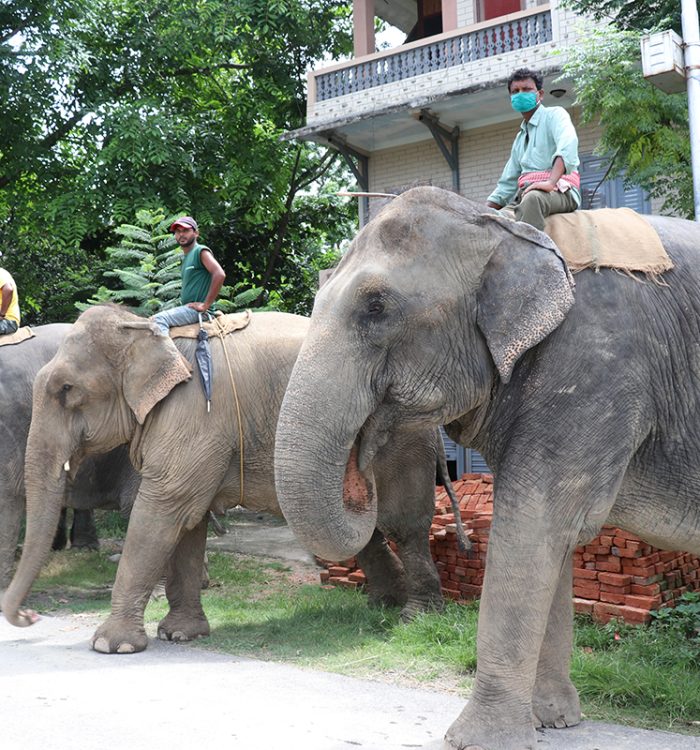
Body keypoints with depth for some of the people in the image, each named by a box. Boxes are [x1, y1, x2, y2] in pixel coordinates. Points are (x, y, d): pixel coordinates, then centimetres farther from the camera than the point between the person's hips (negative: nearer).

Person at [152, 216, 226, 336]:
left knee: (159, 319, -23)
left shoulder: (201, 252, -9)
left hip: (197, 309, -10)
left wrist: (205, 305, -22)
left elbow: (220, 275, -24)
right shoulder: (185, 256, 19)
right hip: (187, 307, 10)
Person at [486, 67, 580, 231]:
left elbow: (568, 144, -17)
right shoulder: (520, 138, 28)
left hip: (559, 191, -7)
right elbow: (508, 183, 26)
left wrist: (550, 182, -33)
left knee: (532, 198, -39)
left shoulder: (554, 114, 6)